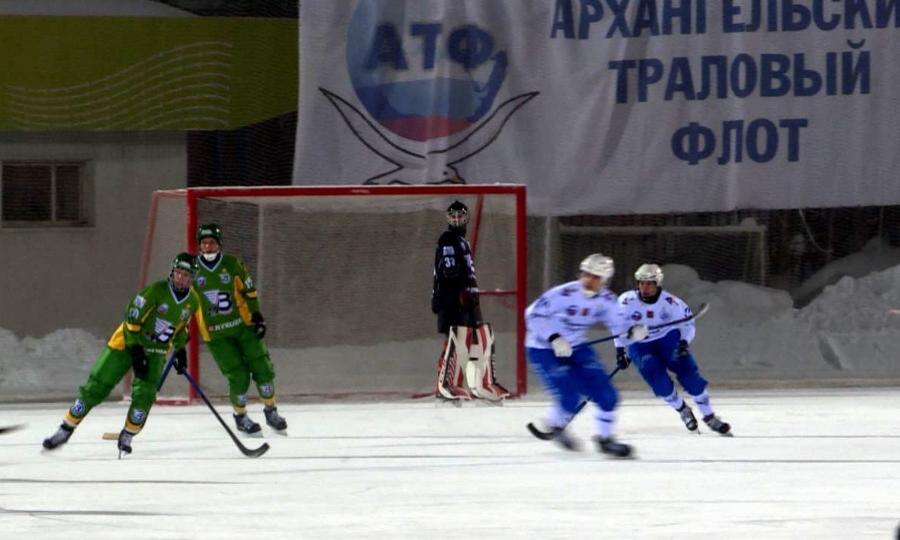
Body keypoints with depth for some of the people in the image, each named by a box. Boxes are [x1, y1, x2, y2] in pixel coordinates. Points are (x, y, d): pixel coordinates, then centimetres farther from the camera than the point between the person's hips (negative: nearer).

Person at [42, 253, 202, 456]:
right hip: (128, 342, -4)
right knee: (96, 387, -5)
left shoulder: (193, 301, -2)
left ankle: (127, 437, 4)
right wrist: (135, 350, -23)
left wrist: (180, 349, 14)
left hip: (156, 351, 4)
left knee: (144, 393, -16)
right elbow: (132, 318, -20)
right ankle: (65, 430, 4)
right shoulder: (157, 291, -21)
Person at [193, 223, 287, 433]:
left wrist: (257, 316, -1)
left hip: (243, 325, 1)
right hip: (216, 335, -1)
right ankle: (240, 417, 16)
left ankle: (271, 411, 19)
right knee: (238, 375, -6)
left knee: (261, 367, 0)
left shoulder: (233, 264, -3)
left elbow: (249, 291, 5)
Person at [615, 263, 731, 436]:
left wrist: (684, 342, -23)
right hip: (640, 347, 0)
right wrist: (620, 351, -2)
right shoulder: (627, 301, -14)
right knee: (659, 380, -22)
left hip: (669, 339, 0)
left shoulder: (670, 302, -17)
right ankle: (682, 410, 3)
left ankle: (709, 416, -3)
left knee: (689, 373, -15)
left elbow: (687, 323, -6)